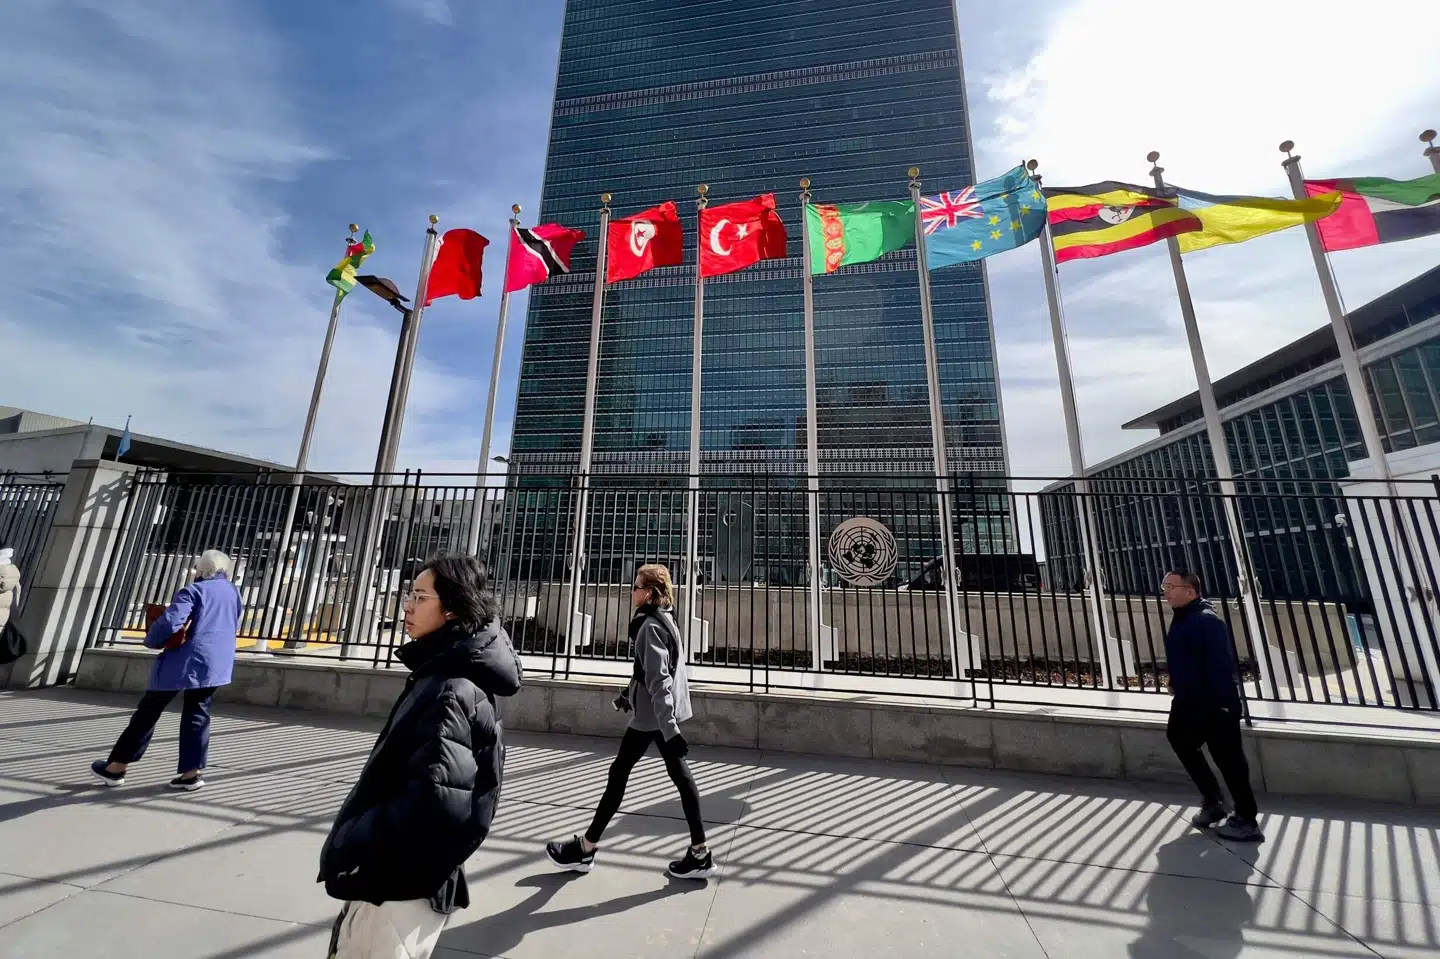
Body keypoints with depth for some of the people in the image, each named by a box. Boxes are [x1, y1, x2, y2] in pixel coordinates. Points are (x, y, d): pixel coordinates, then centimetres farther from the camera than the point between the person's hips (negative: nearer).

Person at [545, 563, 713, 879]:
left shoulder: (650, 626, -19)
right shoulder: (664, 620, 9)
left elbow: (658, 680, -25)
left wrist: (669, 729, -27)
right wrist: (629, 694, 30)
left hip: (653, 714, -9)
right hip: (663, 712, 9)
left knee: (619, 772, 6)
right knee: (679, 773, 11)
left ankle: (585, 849, 24)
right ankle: (700, 853, 18)